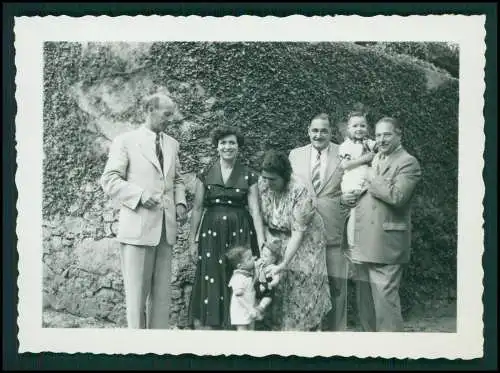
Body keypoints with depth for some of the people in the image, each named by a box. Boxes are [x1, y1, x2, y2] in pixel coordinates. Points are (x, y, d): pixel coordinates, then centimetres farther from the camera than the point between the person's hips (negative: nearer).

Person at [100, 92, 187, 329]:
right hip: (137, 227, -5)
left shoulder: (172, 144, 17)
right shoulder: (125, 141, 1)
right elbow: (109, 180, -4)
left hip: (166, 227, 5)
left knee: (162, 292, 7)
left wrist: (180, 203, 5)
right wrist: (140, 194, -17)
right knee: (137, 291, -2)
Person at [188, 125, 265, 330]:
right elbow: (197, 208, 8)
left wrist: (262, 243, -9)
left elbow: (255, 210, -2)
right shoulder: (206, 174, 5)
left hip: (240, 234, -1)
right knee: (211, 282, 0)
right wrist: (192, 240, 5)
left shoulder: (249, 176, 3)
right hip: (212, 234, 1)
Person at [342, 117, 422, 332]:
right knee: (364, 299, 15)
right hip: (364, 242, 8)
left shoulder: (408, 163, -6)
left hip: (386, 243, -8)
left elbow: (397, 196, -21)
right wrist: (347, 197, 3)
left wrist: (372, 179, -9)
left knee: (385, 298, -5)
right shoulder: (372, 159, 18)